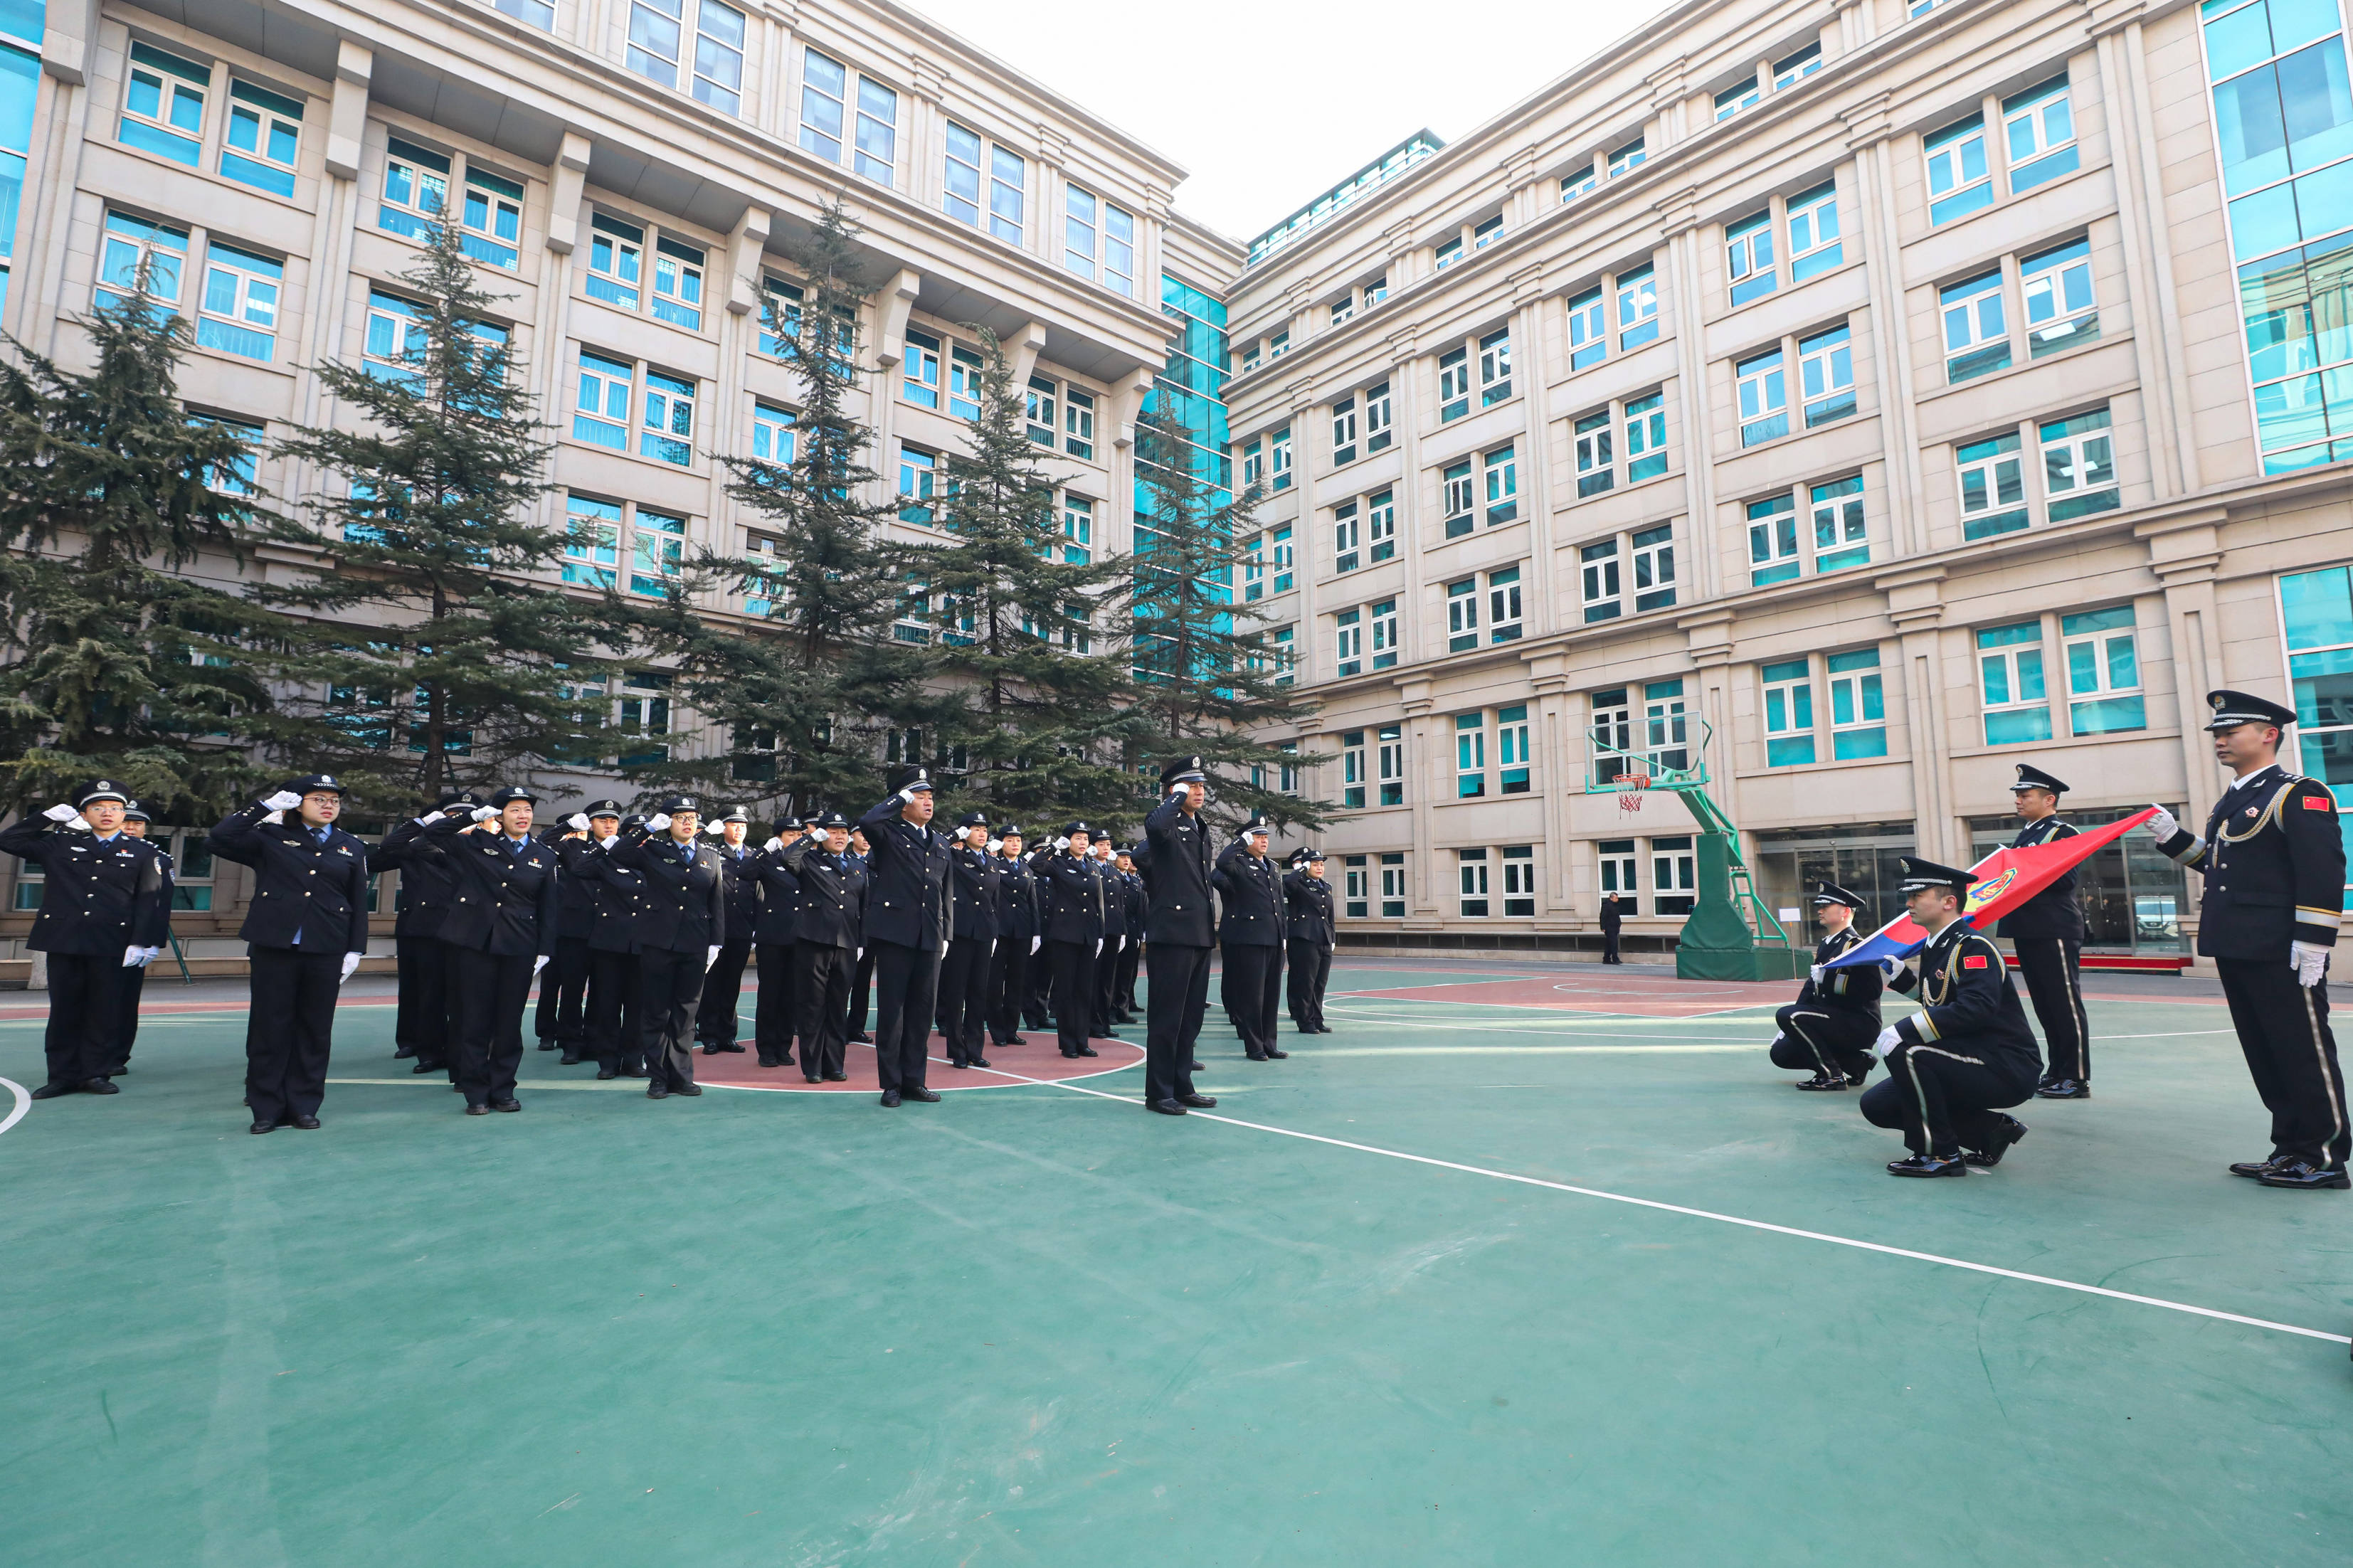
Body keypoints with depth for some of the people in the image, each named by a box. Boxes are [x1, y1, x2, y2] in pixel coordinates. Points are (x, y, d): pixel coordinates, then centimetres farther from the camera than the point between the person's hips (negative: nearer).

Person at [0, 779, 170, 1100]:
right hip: (63, 941, 2)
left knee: (104, 1010, 4)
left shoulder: (143, 853, 3)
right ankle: (63, 1075, 16)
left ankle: (95, 1073, 14)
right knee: (64, 1009, 8)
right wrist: (49, 817, 4)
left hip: (111, 945, -2)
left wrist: (144, 941, -10)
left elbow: (149, 901, -1)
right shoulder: (60, 844, 11)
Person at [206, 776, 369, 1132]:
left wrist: (355, 949, 4)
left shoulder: (352, 849, 11)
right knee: (269, 1026, 3)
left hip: (326, 951, 1)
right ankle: (268, 1108, 14)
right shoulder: (271, 837, 8)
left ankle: (304, 1105, 16)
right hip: (273, 947, -1)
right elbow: (221, 839, -9)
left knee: (315, 1029, 6)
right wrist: (265, 806, -5)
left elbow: (359, 904, 10)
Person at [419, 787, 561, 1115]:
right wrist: (475, 815, -6)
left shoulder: (546, 857, 7)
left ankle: (503, 1089, 17)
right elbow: (433, 834, 2)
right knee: (474, 1019, 3)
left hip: (519, 948, 1)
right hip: (476, 943, -1)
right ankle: (476, 1092, 13)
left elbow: (550, 908, 6)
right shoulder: (477, 844, 6)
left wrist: (545, 951, 0)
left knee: (510, 1021, 6)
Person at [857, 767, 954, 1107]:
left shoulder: (942, 842, 17)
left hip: (930, 938, 5)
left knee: (922, 1010, 8)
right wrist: (900, 798, -10)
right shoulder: (889, 834, 1)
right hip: (895, 934, -5)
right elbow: (866, 822, -24)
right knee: (892, 1009, 1)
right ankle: (891, 1083, 11)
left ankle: (913, 1080, 18)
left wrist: (946, 933, 13)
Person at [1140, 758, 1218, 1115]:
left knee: (1191, 1015, 13)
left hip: (1199, 934, 9)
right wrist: (1178, 797, -19)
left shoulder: (1200, 828, 18)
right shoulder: (1167, 824, -8)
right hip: (1172, 932, -9)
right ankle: (1158, 1092, 7)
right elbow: (1154, 825, -36)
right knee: (1167, 1015, -2)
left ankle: (1182, 1086, 22)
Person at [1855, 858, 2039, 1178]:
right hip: (1974, 1064, 9)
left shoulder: (1973, 946, -16)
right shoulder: (1932, 950, 10)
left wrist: (1902, 1031, -34)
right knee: (1876, 1105, 1)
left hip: (2008, 1070, -9)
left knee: (1904, 1052, -31)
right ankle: (1991, 1131, 8)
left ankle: (1940, 1153, -14)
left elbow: (1976, 1008, -32)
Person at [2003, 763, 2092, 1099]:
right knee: (2045, 1007, 13)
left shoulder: (2064, 833, -7)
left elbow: (2065, 879, -18)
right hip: (2028, 932, 9)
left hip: (2055, 932, -8)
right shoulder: (2024, 836, 19)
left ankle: (2077, 1078, 2)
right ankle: (2056, 1072, 20)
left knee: (2066, 1005, -3)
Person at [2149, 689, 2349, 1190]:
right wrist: (2175, 839, 10)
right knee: (2265, 1055, 13)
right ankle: (2291, 1149, 23)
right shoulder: (2231, 801, 17)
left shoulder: (2299, 795, -9)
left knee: (2305, 1053, 2)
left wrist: (2313, 943, -19)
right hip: (2236, 951, 9)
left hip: (2280, 955, -8)